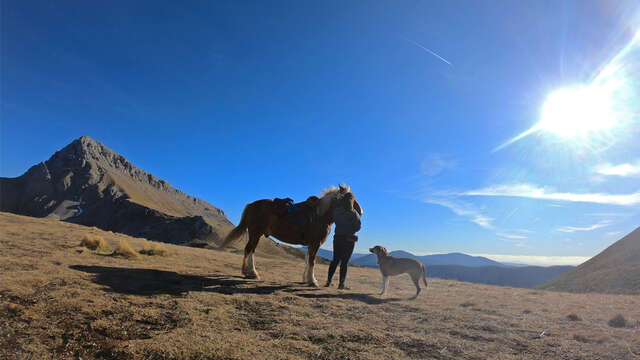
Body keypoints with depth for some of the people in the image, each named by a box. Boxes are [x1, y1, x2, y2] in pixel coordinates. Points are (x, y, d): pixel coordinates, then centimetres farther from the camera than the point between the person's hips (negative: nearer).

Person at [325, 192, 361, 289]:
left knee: (335, 260, 14)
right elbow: (358, 226, -8)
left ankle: (328, 280, 12)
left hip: (337, 237, 4)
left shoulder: (336, 210, -1)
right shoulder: (353, 213, -10)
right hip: (349, 239, -4)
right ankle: (341, 283, 3)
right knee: (345, 261, 3)